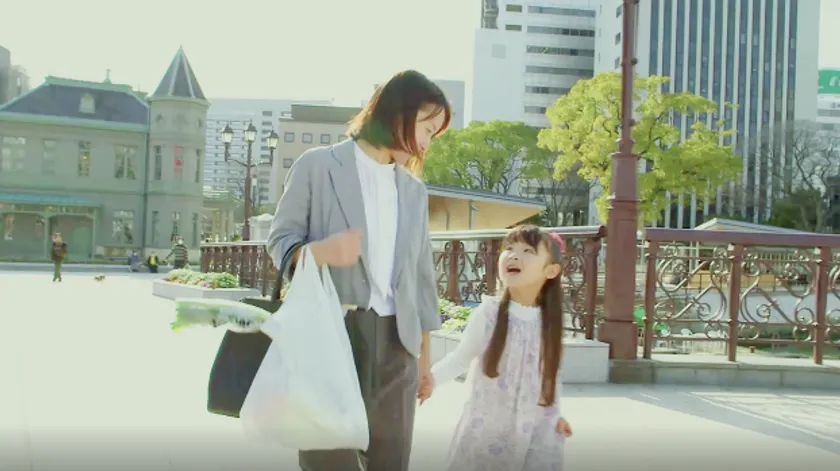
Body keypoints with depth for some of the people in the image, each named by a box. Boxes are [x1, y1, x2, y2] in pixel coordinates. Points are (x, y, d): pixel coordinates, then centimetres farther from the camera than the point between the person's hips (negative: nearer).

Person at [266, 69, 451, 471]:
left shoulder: (415, 190, 17)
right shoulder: (318, 165, -1)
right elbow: (279, 239, 0)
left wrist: (424, 352, 17)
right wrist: (317, 252, -23)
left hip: (395, 341, 5)